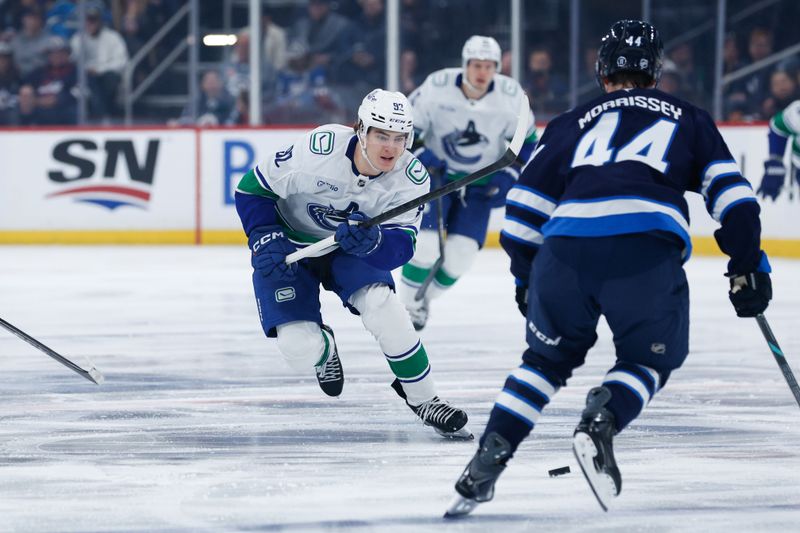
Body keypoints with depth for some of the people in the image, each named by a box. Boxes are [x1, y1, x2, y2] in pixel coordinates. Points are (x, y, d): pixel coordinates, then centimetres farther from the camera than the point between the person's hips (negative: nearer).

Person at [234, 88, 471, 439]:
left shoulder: (411, 178, -20)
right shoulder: (319, 150, -31)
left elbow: (402, 245, -22)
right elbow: (253, 189, -18)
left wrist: (372, 241, -43)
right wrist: (266, 239, -28)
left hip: (351, 249, 2)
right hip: (291, 246, -2)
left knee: (378, 302, -28)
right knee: (299, 350, -17)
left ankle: (423, 400, -8)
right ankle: (324, 347, 25)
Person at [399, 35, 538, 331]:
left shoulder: (511, 96, -15)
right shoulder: (437, 87, -21)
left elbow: (526, 141, 1)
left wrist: (508, 175, -9)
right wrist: (420, 155, -21)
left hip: (480, 183, 2)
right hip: (436, 174, -2)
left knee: (461, 254, -6)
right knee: (425, 245, -16)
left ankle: (424, 297, 22)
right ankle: (409, 303, 9)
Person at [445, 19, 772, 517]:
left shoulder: (574, 122, 29)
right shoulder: (688, 118, 28)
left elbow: (526, 205, 24)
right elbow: (732, 193, 16)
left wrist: (526, 278, 35)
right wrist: (748, 268, 19)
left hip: (566, 245, 2)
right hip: (648, 249, -2)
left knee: (548, 358, 23)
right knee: (648, 359, 20)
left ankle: (487, 463, 10)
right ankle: (600, 424, -10)